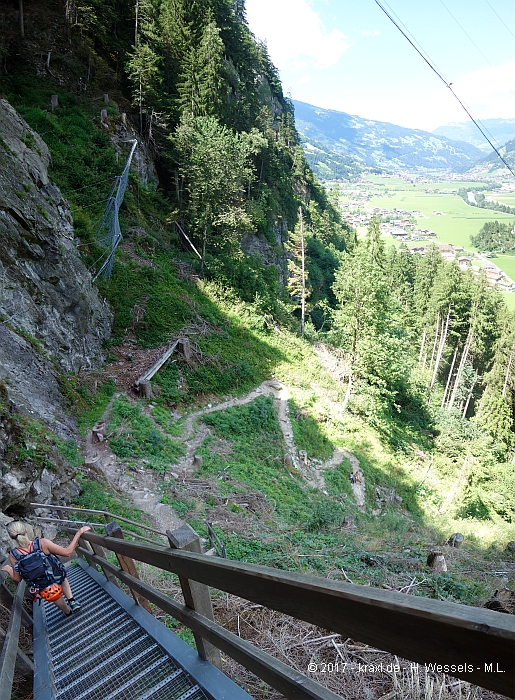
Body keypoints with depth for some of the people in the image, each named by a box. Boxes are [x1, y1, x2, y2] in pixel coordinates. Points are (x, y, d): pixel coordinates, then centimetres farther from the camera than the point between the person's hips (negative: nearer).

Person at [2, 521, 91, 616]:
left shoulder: (13, 555, -23)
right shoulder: (42, 543, -32)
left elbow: (17, 578, -8)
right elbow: (67, 552, -27)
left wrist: (8, 569, 11)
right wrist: (79, 532, -22)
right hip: (58, 577, -2)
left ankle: (68, 611, 55)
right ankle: (72, 601, 27)